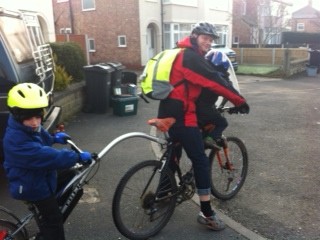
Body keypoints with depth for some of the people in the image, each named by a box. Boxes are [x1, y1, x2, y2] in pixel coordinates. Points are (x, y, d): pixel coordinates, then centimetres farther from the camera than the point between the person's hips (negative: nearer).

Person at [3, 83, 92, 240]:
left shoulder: (30, 127, -3)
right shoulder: (15, 140, -34)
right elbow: (47, 156, -38)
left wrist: (54, 138, 6)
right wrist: (78, 157, -32)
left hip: (41, 176, 10)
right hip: (32, 185, -10)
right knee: (53, 218, -1)